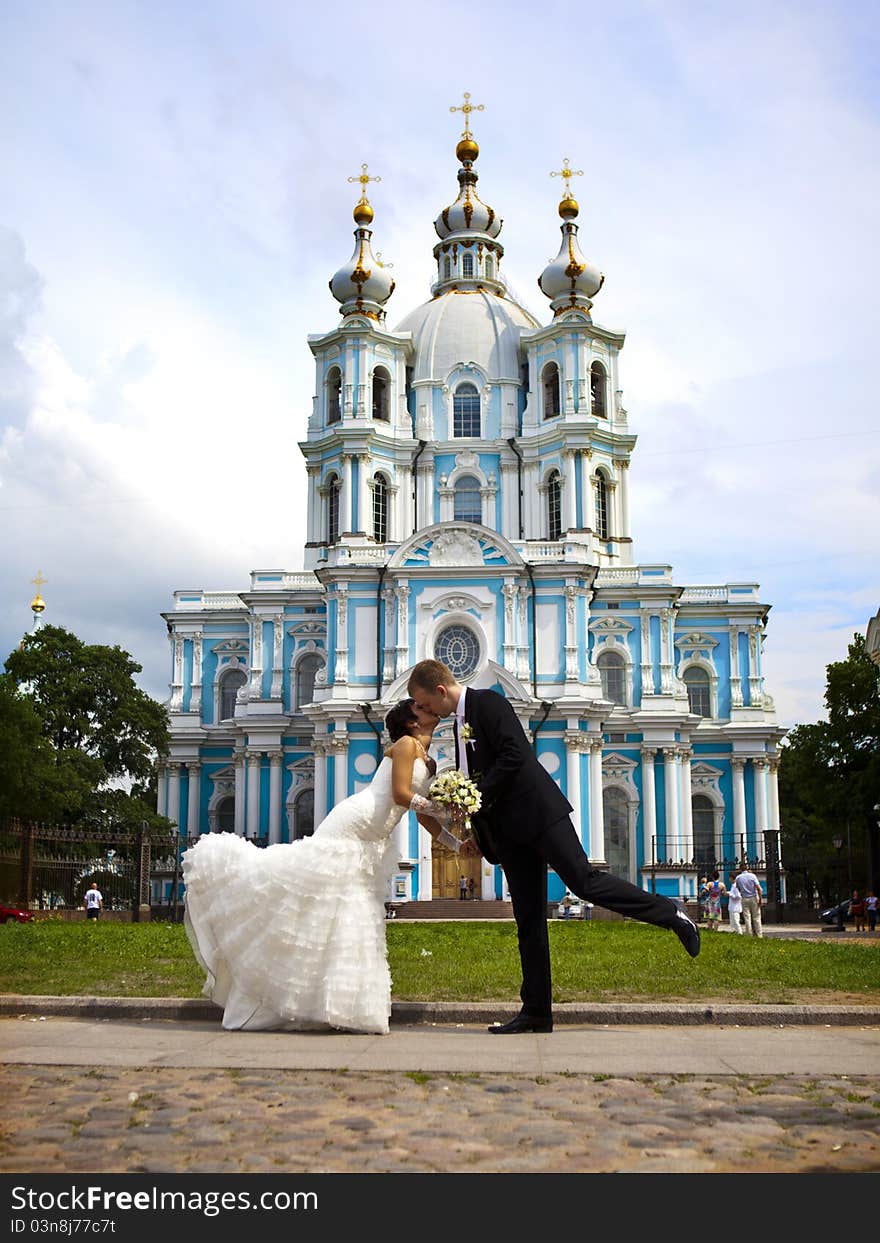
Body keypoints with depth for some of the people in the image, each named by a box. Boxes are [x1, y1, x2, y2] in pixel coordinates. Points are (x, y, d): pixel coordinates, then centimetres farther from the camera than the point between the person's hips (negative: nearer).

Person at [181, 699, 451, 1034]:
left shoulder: (429, 763, 18)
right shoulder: (405, 744, -6)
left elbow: (424, 816, 21)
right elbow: (400, 794, -17)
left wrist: (458, 845, 19)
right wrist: (439, 808, -9)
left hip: (370, 847, 9)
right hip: (350, 827, -9)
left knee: (356, 917, 6)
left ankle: (349, 1004, 7)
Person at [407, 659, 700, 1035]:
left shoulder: (489, 703, -7)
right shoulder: (460, 722, 20)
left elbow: (514, 756, -20)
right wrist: (480, 835, 21)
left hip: (538, 811, -9)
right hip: (509, 831, 9)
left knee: (583, 880, -17)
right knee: (528, 921, 6)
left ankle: (671, 915, 0)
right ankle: (536, 1012, 7)